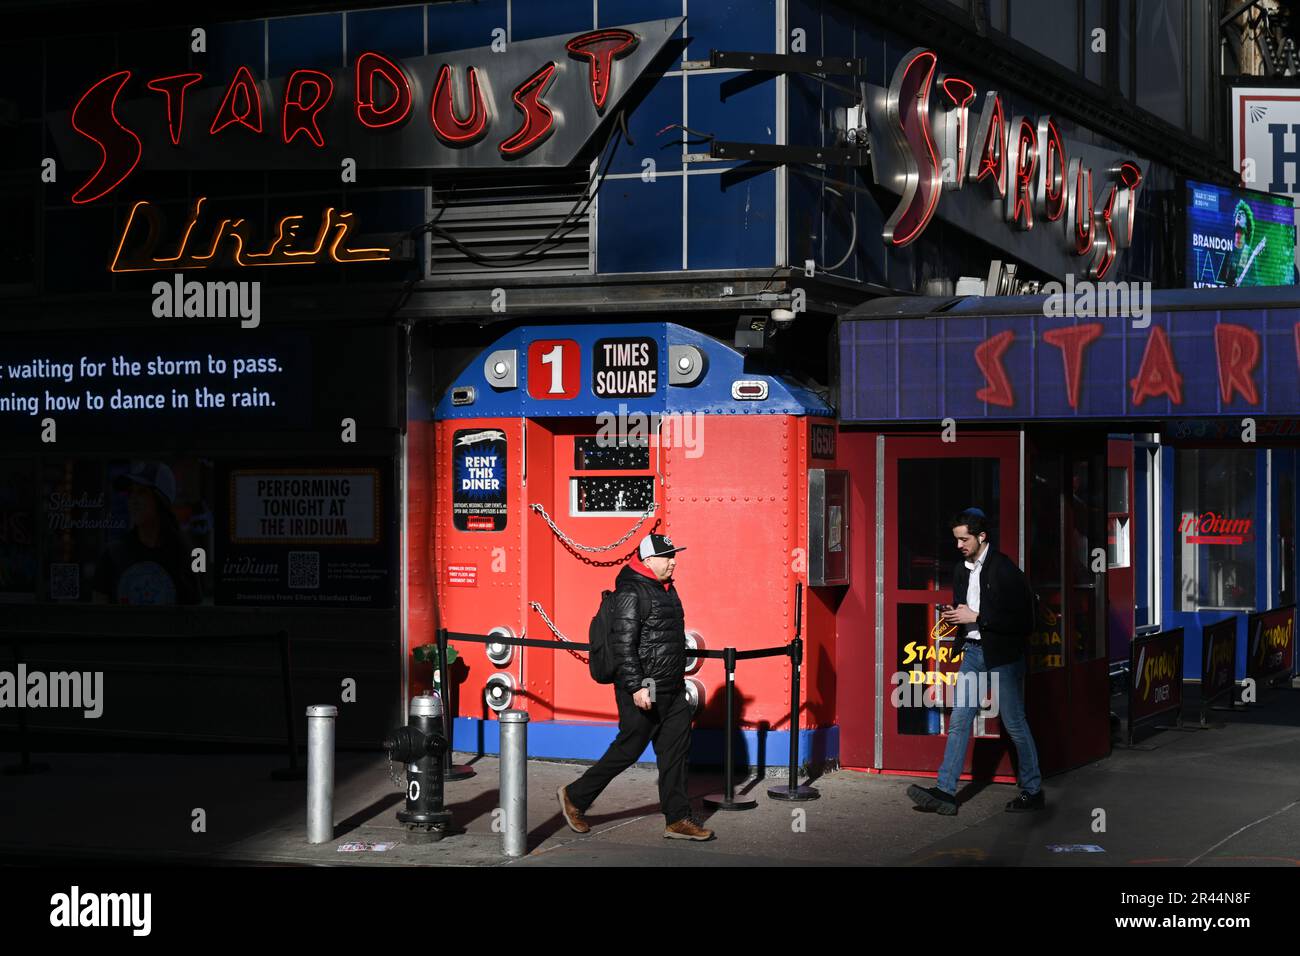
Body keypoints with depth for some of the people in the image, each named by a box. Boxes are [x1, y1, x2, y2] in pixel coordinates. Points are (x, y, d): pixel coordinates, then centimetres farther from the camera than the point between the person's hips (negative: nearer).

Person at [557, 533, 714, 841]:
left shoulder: (666, 589, 14)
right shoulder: (631, 592, -15)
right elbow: (622, 643, -21)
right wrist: (636, 687, -26)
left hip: (672, 689, 9)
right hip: (644, 692, -9)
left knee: (675, 751, 6)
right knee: (628, 749, -1)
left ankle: (678, 820, 10)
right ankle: (574, 797, 14)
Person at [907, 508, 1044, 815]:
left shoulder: (1004, 569, -14)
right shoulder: (962, 570, 10)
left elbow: (1022, 619, -17)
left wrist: (976, 617, -18)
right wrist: (954, 615, 0)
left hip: (1002, 654, -7)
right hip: (973, 651, 7)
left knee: (1015, 724, 2)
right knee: (959, 720, 1)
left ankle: (1033, 791, 15)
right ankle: (946, 792, -2)